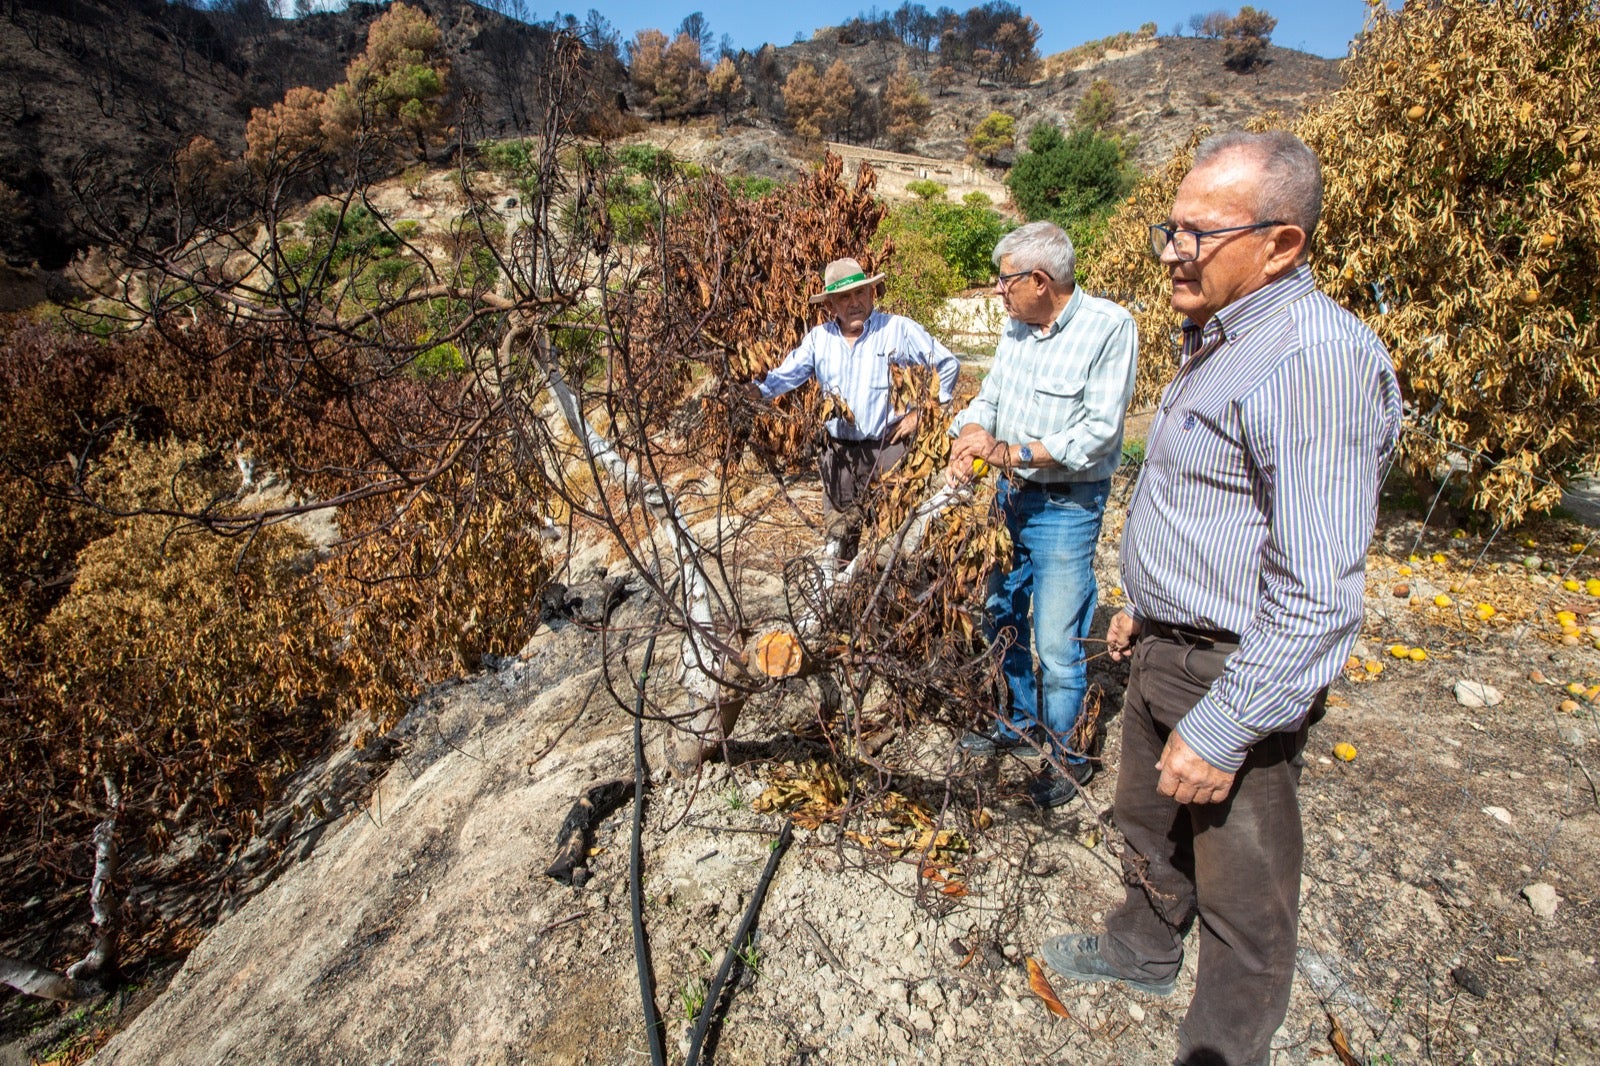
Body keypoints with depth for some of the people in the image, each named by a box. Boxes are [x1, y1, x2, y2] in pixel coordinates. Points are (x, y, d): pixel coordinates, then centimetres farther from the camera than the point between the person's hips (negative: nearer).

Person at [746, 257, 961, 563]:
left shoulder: (899, 329, -6)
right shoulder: (818, 338, 7)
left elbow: (948, 364, -1)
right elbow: (787, 374, 6)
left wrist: (922, 412, -4)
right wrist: (756, 390, -13)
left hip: (889, 447, -4)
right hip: (839, 451, 4)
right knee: (839, 530, 14)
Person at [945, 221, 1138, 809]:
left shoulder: (1110, 327, -17)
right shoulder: (1017, 326, 5)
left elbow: (1098, 433, -22)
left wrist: (1008, 453, -27)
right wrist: (967, 440, -11)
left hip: (1066, 509, -7)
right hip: (1009, 496, 7)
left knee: (1057, 644, 0)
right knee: (1003, 617, 18)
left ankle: (1064, 754, 23)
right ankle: (1020, 720, 40)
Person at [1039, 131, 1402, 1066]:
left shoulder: (1319, 359, -24)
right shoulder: (1220, 335, 9)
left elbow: (1317, 593, -27)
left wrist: (1224, 729, -25)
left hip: (1241, 674, -10)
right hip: (1168, 649, 10)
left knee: (1241, 892, 11)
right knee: (1149, 822, 28)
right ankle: (1145, 948, 53)